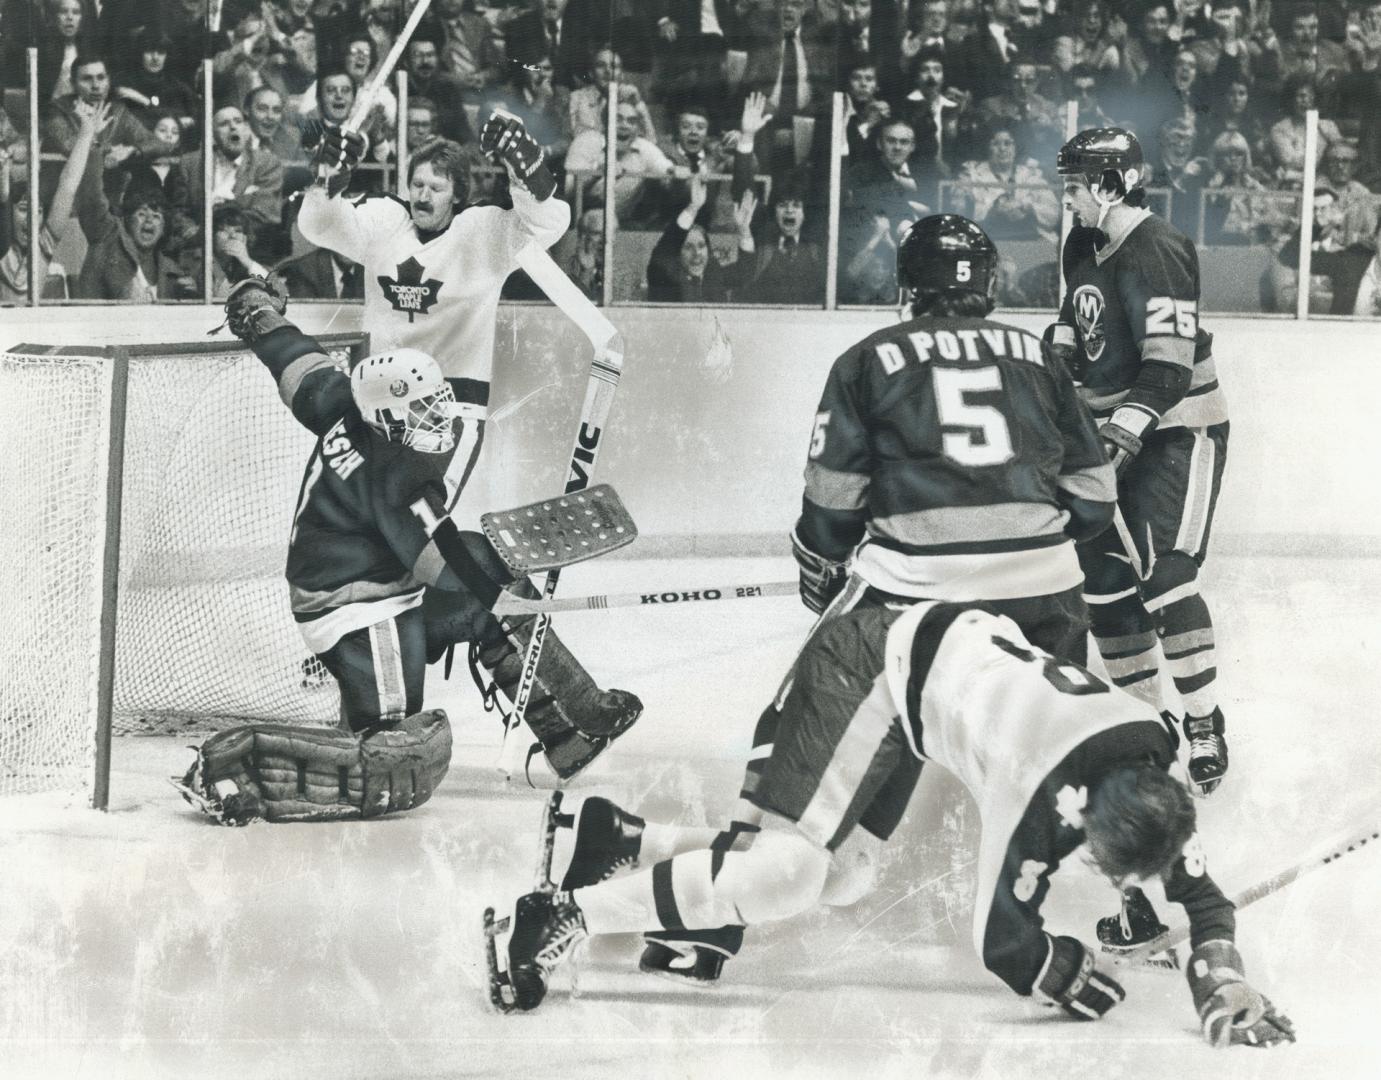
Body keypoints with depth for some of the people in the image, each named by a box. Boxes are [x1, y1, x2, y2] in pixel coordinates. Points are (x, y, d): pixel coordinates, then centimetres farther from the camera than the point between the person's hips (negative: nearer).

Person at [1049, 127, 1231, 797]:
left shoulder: (1156, 251, -20)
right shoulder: (1086, 248, 9)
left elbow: (1169, 364, -28)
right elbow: (1070, 336, 21)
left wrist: (1123, 433, -36)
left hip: (1178, 432, -9)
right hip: (1116, 431, 9)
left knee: (1163, 575, -18)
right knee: (1103, 573, 7)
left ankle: (1204, 728, -11)